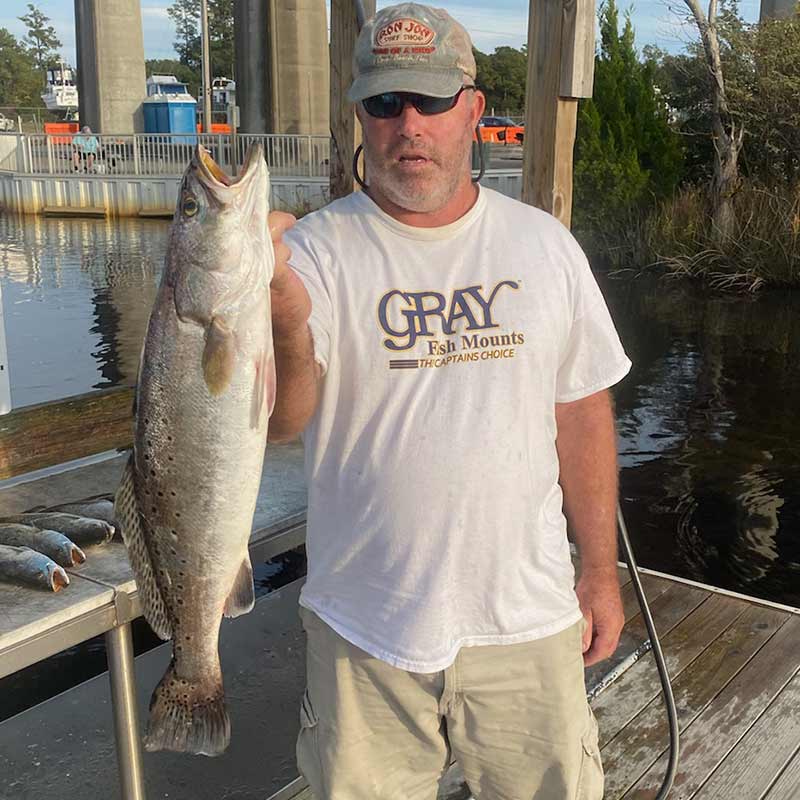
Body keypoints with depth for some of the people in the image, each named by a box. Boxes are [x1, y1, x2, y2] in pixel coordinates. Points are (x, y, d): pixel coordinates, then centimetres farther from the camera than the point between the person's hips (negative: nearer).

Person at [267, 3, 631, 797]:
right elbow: (278, 423, -17)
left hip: (528, 618, 2)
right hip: (364, 623, -1)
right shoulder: (316, 250, -7)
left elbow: (581, 413, 7)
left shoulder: (544, 245, 2)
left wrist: (600, 568, 8)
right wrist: (289, 330, -38)